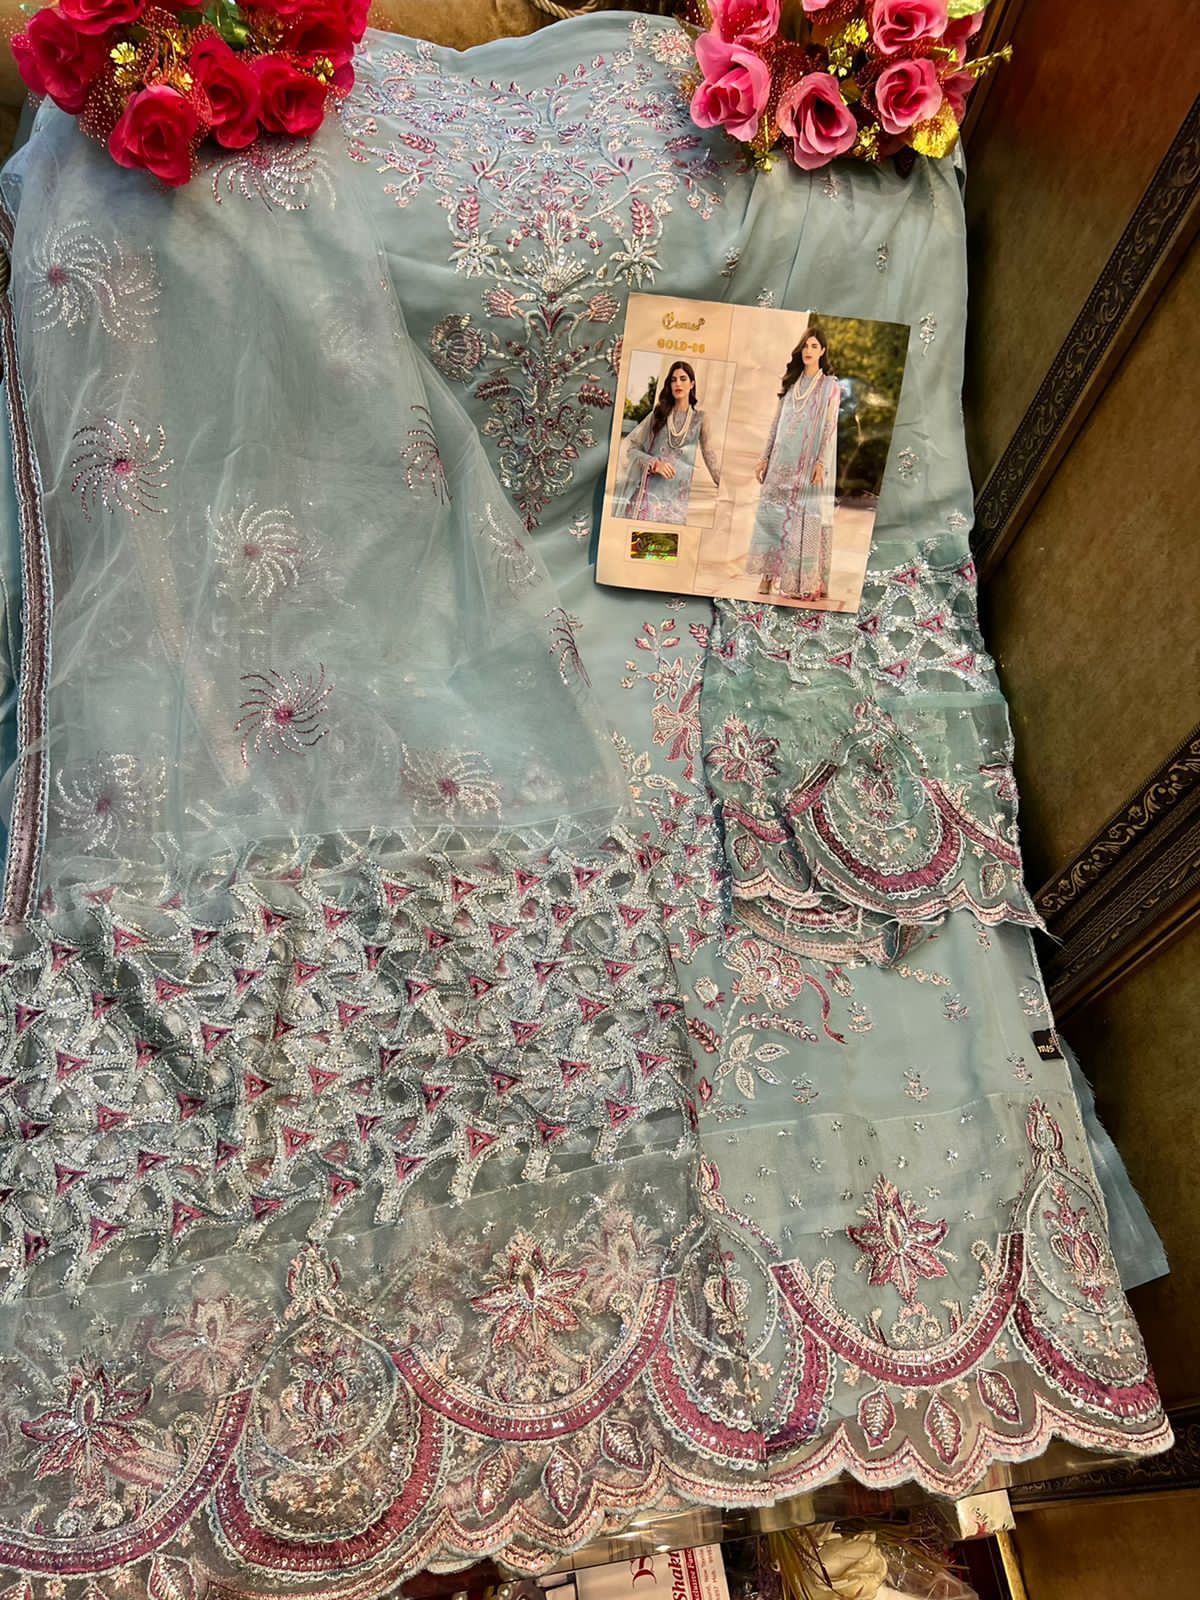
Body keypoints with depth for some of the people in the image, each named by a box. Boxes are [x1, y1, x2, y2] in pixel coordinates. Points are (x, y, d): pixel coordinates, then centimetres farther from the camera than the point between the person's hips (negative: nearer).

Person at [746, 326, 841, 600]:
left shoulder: (829, 385, 1)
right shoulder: (791, 383, 14)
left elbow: (830, 426, -6)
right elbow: (777, 423, 15)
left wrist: (821, 463, -16)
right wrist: (765, 457, 9)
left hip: (810, 462, -5)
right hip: (783, 460, 5)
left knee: (807, 517, -4)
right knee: (772, 511, -1)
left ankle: (805, 582, -2)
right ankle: (769, 573, 4)